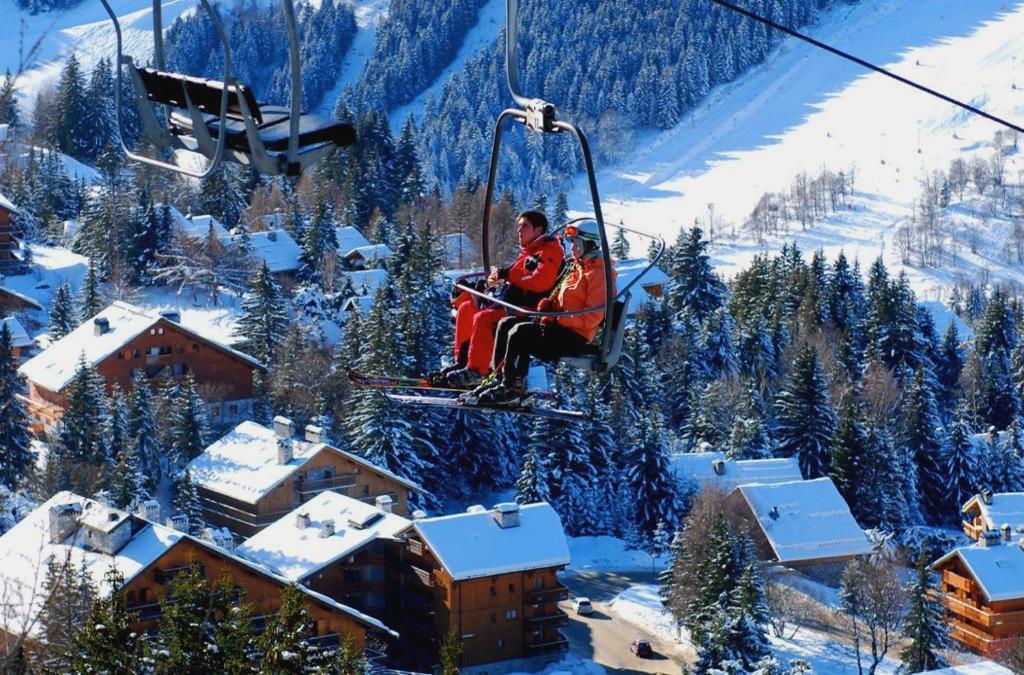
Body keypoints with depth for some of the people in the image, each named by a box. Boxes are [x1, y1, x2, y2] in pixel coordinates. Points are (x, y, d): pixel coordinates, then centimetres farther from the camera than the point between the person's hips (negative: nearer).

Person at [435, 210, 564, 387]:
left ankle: (476, 372, -27)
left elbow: (540, 282, -22)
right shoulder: (528, 251, 23)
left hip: (530, 308, -10)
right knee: (466, 309, 6)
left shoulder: (550, 250, -8)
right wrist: (497, 277, -1)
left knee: (484, 317, -29)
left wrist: (507, 276, -14)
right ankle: (462, 363, 2)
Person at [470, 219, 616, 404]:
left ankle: (513, 387, -22)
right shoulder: (576, 268, 21)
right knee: (506, 324, 1)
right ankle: (500, 378, -4)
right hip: (561, 326, 10)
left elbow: (591, 317, -18)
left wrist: (557, 319, -19)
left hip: (577, 338, -10)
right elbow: (559, 300, 23)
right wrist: (546, 307, 0)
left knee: (519, 332, -26)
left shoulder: (599, 274, -10)